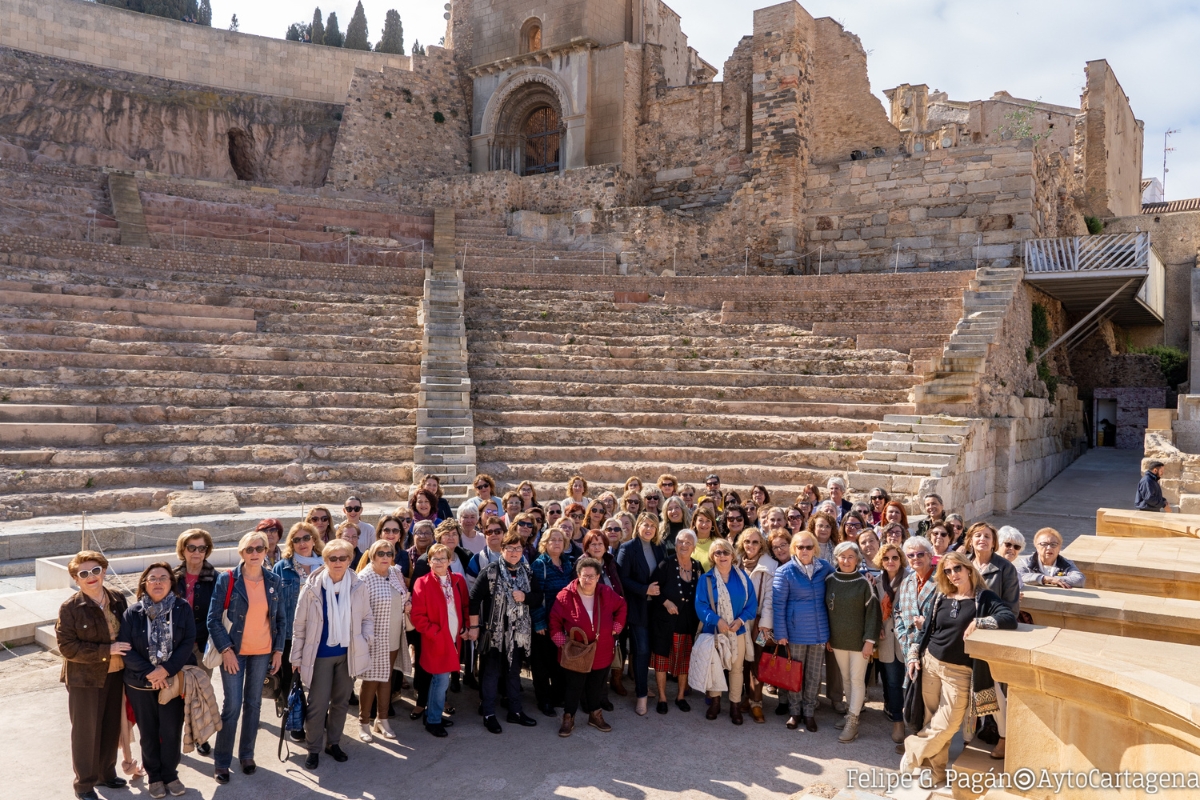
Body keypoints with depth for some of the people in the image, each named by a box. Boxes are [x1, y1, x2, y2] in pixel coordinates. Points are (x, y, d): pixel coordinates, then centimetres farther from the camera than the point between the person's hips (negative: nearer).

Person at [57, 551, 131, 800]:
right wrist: (107, 650, -23)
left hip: (115, 674, 5)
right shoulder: (70, 608, -15)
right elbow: (67, 646, -19)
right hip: (85, 678, -5)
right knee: (85, 731, 7)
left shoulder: (118, 599, 0)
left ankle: (105, 773, 35)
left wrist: (124, 654, 1)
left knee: (111, 728, 16)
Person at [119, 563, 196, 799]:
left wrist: (166, 670, -19)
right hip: (140, 684, 0)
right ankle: (154, 776, 29)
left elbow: (188, 642, -9)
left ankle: (170, 774, 25)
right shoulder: (132, 613, -5)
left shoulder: (183, 608, -5)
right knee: (148, 733, 12)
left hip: (173, 681, 0)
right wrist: (148, 672, -18)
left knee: (172, 731, 6)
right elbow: (125, 648, -9)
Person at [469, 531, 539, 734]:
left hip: (518, 631, 5)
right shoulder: (490, 571, -11)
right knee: (492, 672, 5)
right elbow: (474, 598, -12)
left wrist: (525, 597, -12)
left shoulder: (526, 572, 4)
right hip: (494, 631, -5)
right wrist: (474, 627, -14)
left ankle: (515, 711, 27)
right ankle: (488, 714, 16)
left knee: (514, 672, 15)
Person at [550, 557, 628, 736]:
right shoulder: (565, 596, -15)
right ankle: (568, 719, 24)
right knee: (573, 687, 8)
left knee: (597, 686, 18)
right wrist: (562, 643, -13)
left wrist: (615, 628, 3)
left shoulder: (607, 594, -5)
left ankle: (596, 715, 36)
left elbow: (621, 607, 12)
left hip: (601, 653, 3)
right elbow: (554, 621, -7)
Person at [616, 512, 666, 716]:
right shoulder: (628, 548, -8)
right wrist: (645, 590, -19)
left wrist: (660, 591, -6)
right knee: (642, 650, -5)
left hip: (655, 606, 5)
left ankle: (642, 683, 29)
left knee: (647, 649, 10)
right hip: (637, 607, -5)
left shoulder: (659, 548, 8)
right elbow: (622, 579, -12)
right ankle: (641, 696, 4)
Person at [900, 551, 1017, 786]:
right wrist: (914, 656, 7)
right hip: (931, 663, 4)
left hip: (959, 671, -3)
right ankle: (935, 771, 22)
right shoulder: (941, 597, 5)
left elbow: (1010, 619, -23)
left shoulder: (984, 597, -8)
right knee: (932, 720, 8)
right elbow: (926, 630, 13)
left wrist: (979, 622, -28)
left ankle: (913, 753, 19)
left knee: (946, 725, -3)